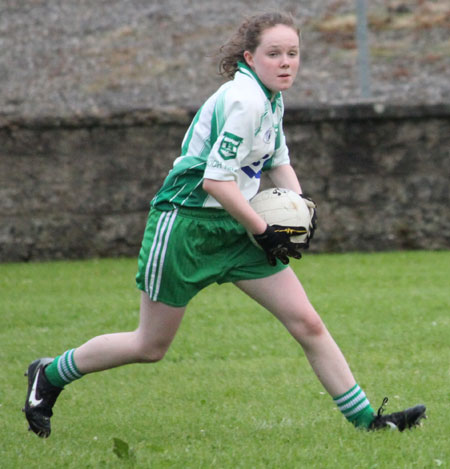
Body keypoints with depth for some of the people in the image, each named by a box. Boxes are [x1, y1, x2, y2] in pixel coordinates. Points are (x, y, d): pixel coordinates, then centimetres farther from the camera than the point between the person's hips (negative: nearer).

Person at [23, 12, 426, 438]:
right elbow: (216, 179, -25)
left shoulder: (271, 98, 8)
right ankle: (49, 375, 25)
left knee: (307, 324, -2)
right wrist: (264, 232, -18)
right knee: (150, 346, 5)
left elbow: (279, 163, 23)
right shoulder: (245, 99, -21)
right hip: (186, 224, -8)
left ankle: (366, 419, 3)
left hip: (234, 228, 8)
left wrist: (300, 206, 4)